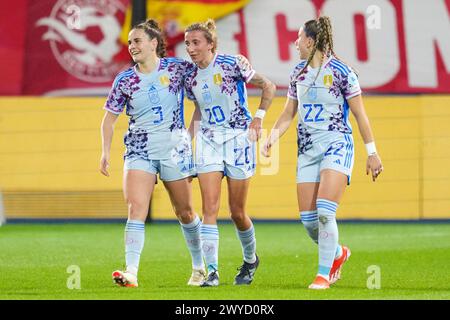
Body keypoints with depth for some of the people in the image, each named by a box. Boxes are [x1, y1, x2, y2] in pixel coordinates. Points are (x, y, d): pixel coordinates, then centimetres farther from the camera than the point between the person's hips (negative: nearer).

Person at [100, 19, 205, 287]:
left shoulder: (178, 68, -3)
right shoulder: (125, 80, 2)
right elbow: (110, 117, 8)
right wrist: (106, 152, -1)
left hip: (175, 148, -1)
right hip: (139, 151, 1)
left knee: (185, 213, 9)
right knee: (136, 209, -15)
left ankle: (200, 267, 27)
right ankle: (131, 272, -22)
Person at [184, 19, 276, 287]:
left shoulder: (232, 64, -10)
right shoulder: (191, 78, 6)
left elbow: (268, 87, -2)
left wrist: (258, 119, -8)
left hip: (238, 138, -4)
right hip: (208, 141, 4)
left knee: (237, 212, 3)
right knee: (210, 208, -11)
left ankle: (251, 260, 30)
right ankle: (212, 272, -13)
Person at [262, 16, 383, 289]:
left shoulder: (341, 71, -9)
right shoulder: (298, 73, 9)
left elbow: (360, 115, -5)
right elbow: (289, 113, 17)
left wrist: (372, 153, -5)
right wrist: (273, 136, 0)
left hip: (337, 146, -6)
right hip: (307, 151, 6)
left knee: (325, 213, -19)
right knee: (308, 220, 1)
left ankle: (324, 274, -8)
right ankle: (338, 253, 29)